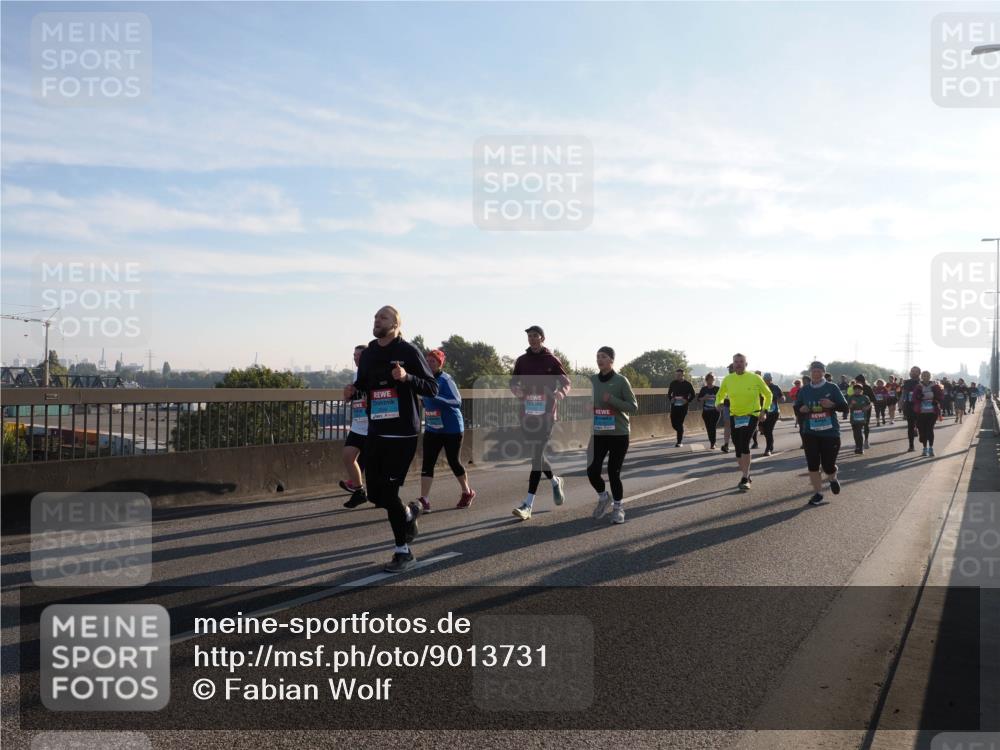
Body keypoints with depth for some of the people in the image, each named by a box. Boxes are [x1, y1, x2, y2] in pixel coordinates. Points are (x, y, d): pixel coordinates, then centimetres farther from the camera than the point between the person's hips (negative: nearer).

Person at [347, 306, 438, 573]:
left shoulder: (408, 351, -7)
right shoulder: (368, 353, 10)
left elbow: (432, 387, -8)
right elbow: (362, 384, 22)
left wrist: (407, 377, -25)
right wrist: (353, 390, -1)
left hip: (402, 433, -6)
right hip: (375, 431, 6)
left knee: (388, 492, -8)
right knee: (375, 493, 8)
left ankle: (404, 552, 8)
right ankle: (409, 512, 40)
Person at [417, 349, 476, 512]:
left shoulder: (446, 380, -15)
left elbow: (458, 401, -23)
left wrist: (436, 397, -31)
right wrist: (423, 401, 3)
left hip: (451, 428, -6)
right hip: (432, 429, 6)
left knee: (454, 462, 6)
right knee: (427, 463, -5)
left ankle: (468, 493, 29)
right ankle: (424, 500, -8)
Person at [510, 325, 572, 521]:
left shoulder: (551, 360, 0)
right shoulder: (522, 360, 11)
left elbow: (566, 382, 1)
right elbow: (513, 382, 16)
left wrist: (561, 393, -23)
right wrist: (516, 390, -9)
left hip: (545, 413, -5)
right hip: (527, 412, 5)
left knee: (537, 455, -10)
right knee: (534, 453, 12)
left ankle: (528, 505, -11)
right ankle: (555, 481, 41)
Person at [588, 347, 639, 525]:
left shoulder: (621, 380, -7)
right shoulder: (592, 380, 5)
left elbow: (633, 407, -8)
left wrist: (611, 400, -18)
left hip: (619, 434, -3)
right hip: (598, 434, 4)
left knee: (614, 472, -1)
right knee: (592, 470, -5)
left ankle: (618, 507, 21)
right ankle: (603, 498, 25)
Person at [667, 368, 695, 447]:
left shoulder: (687, 384, -2)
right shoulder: (673, 383, 6)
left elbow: (693, 395, 5)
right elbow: (669, 394, 16)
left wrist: (687, 401, -9)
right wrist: (671, 399, -2)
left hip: (683, 406, -3)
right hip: (674, 406, 3)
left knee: (680, 423, -7)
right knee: (673, 422, 1)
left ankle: (679, 442, 1)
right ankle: (681, 434, 30)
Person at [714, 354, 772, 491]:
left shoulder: (755, 378, -6)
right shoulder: (727, 379, 0)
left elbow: (768, 394, 7)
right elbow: (720, 395, 16)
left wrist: (764, 410, -3)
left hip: (751, 416, -4)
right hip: (734, 417, 4)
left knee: (744, 445, -21)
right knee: (738, 447, 8)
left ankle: (744, 479, -15)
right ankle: (746, 476, 27)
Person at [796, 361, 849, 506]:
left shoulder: (832, 388, -1)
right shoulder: (804, 390, 6)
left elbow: (844, 406, 0)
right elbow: (796, 407, 15)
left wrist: (832, 404, -19)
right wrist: (801, 409, -8)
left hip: (830, 432, -2)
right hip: (810, 433, 2)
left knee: (828, 465, -1)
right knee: (812, 465, -2)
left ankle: (832, 478, 35)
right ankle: (817, 493, 11)